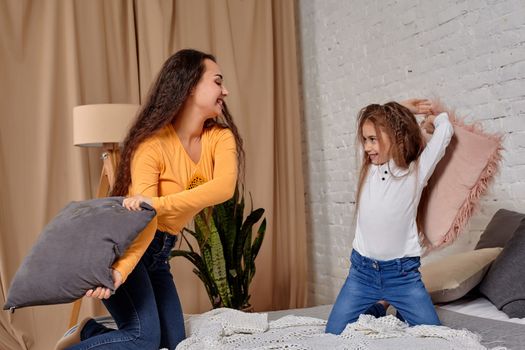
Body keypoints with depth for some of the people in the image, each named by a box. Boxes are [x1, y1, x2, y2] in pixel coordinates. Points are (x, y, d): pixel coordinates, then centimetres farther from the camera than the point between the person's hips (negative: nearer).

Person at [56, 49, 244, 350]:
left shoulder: (220, 138, -5)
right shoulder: (153, 143, -21)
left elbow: (224, 188, -25)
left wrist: (157, 203, -37)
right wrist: (120, 271, -44)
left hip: (160, 253, 7)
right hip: (123, 245, -7)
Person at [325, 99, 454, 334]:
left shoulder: (415, 172, -6)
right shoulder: (368, 169, 4)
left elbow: (445, 129, -4)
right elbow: (369, 118, 15)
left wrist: (433, 118, 16)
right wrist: (400, 111, 15)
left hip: (402, 273, -3)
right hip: (362, 271, 3)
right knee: (333, 336, 0)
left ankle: (401, 311, 27)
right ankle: (376, 308, 26)